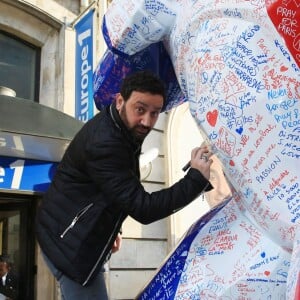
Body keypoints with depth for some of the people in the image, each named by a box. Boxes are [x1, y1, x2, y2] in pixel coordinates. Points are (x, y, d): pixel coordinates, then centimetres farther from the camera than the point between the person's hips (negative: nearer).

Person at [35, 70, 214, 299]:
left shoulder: (120, 130, 4)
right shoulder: (104, 142, -28)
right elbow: (142, 208, -30)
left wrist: (111, 229, 15)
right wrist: (196, 179, -29)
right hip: (70, 244, -10)